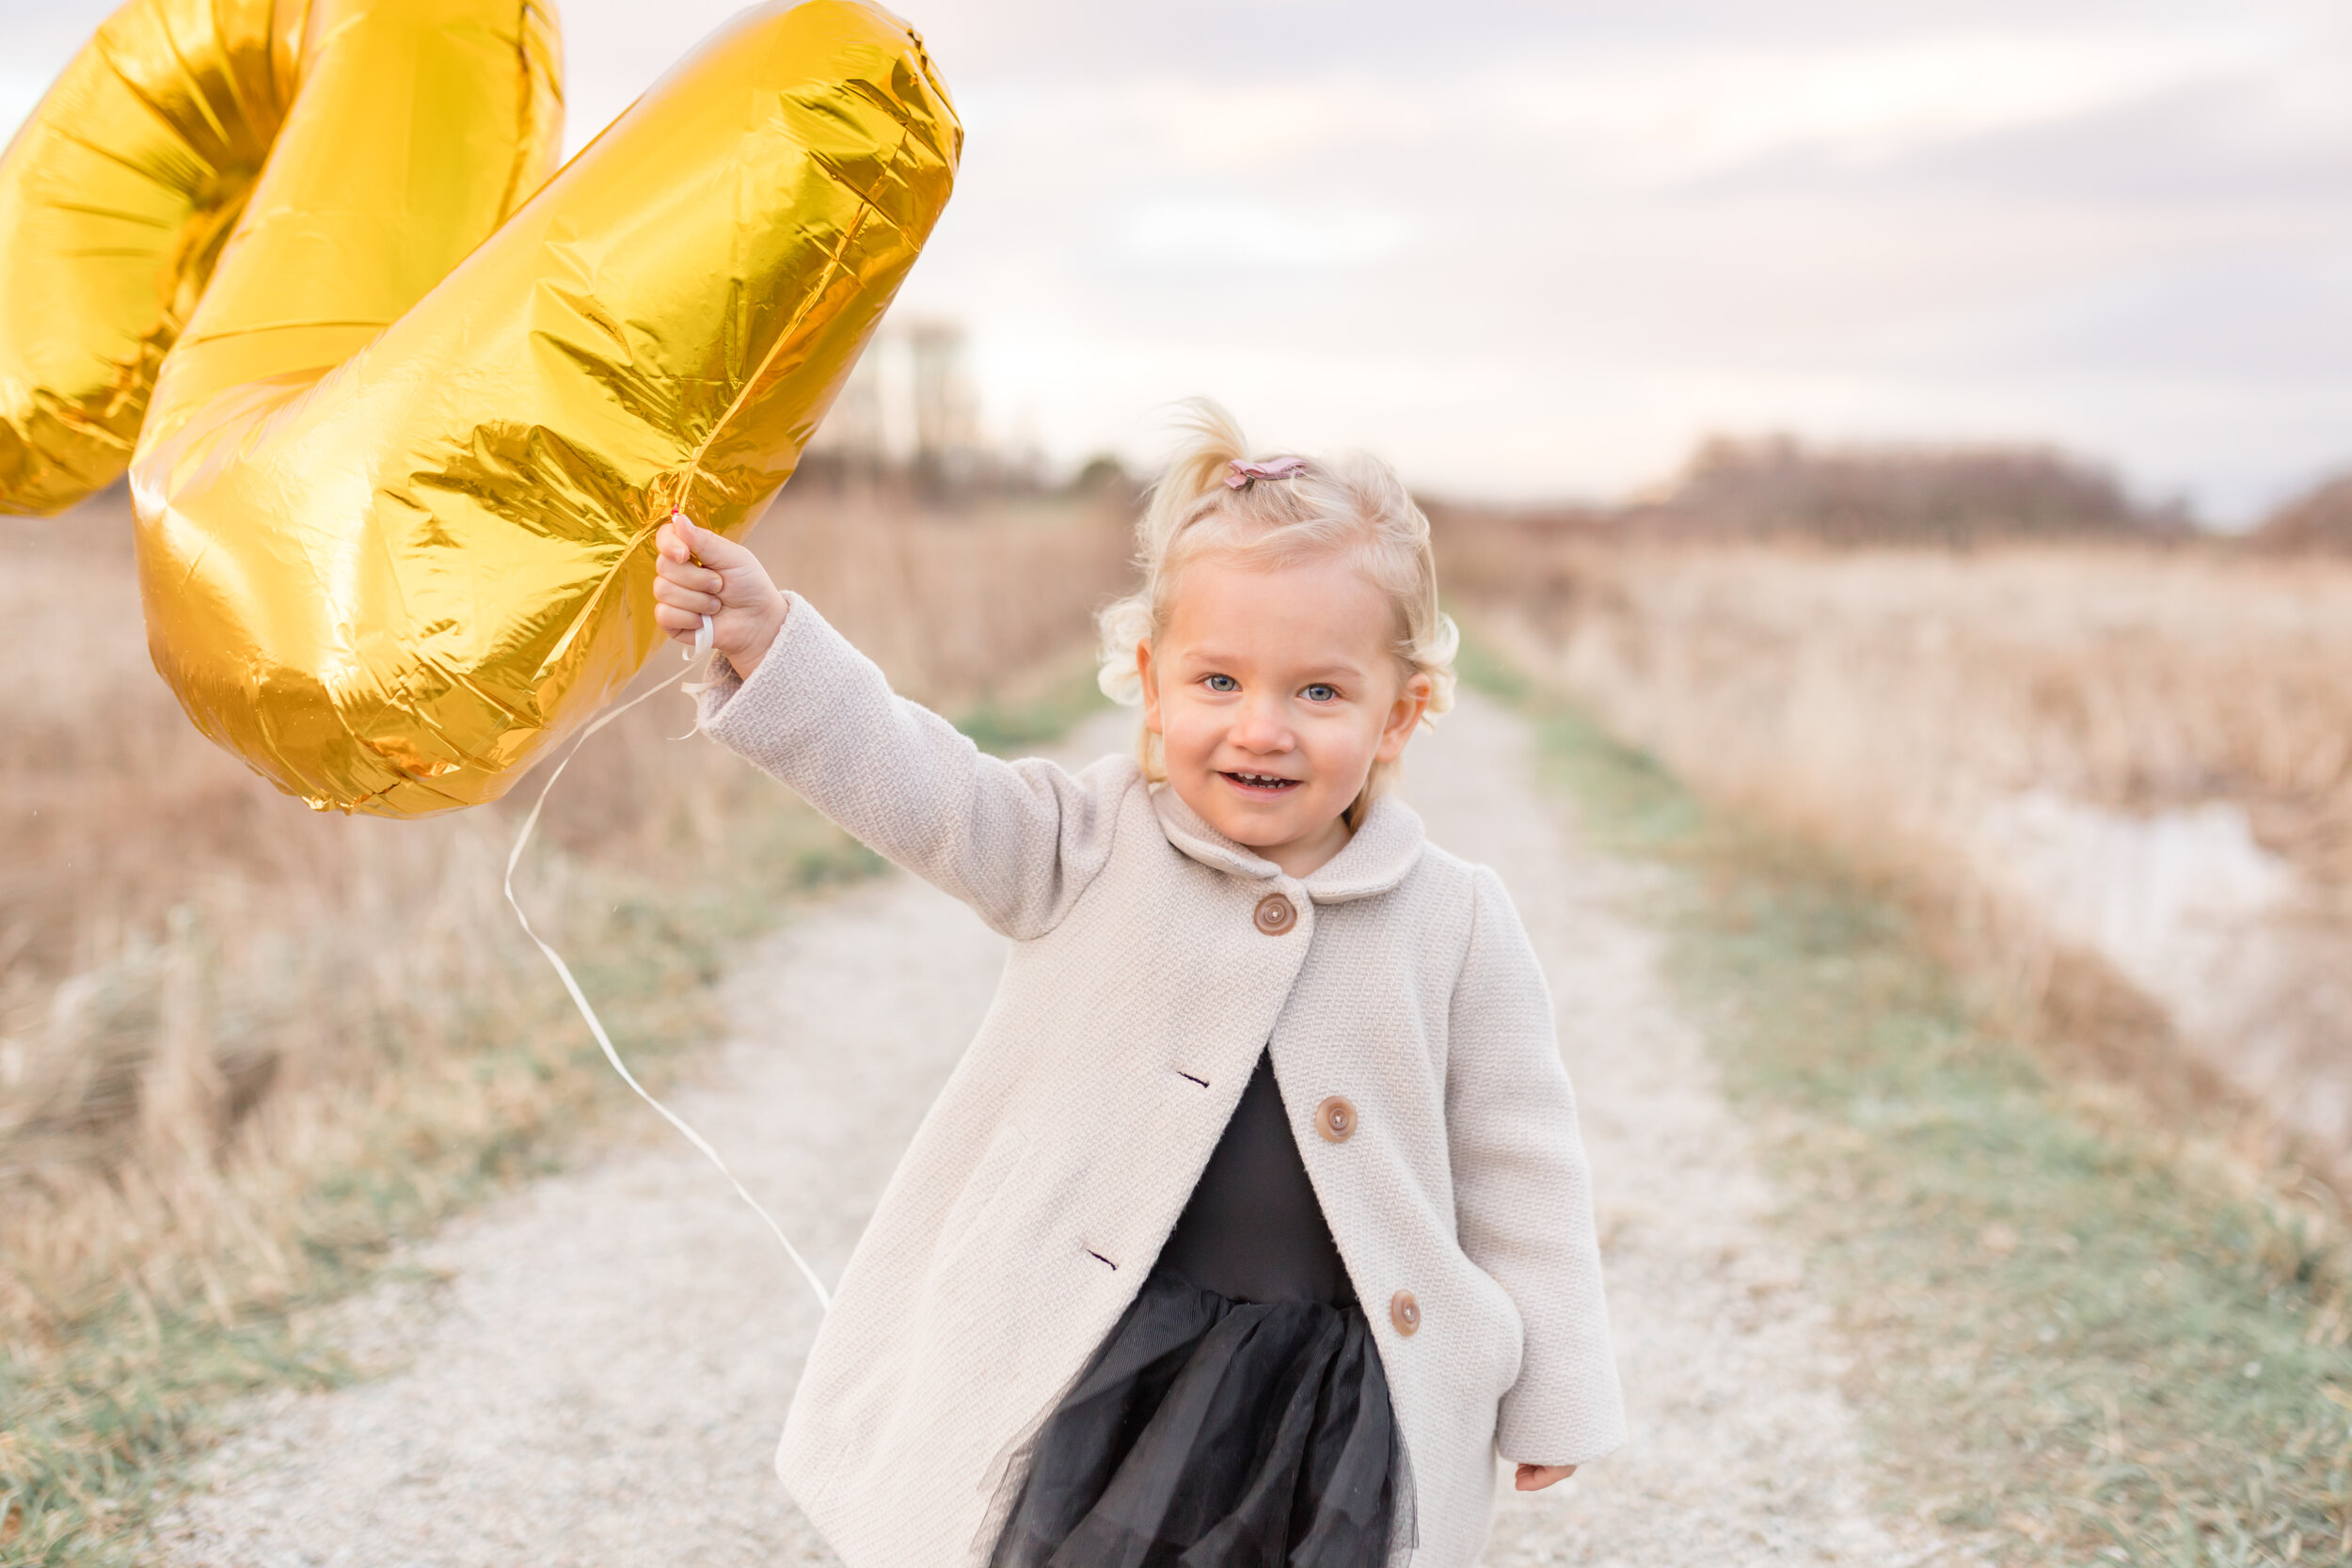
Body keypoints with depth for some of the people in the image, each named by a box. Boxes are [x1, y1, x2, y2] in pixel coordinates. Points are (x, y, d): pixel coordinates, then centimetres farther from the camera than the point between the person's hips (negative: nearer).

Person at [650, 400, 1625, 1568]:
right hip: (1088, 1371, 0)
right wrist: (763, 637, -30)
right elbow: (908, 784, -14)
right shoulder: (1091, 848, -4)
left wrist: (1551, 1400, 8)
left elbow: (1517, 1165, 3)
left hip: (1340, 1407, 0)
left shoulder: (1454, 923, -4)